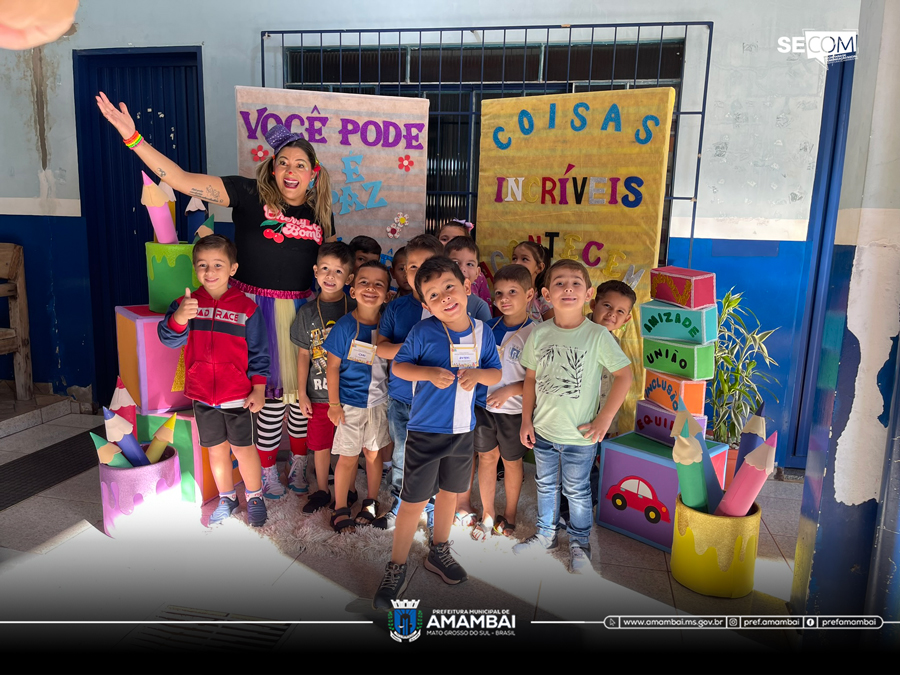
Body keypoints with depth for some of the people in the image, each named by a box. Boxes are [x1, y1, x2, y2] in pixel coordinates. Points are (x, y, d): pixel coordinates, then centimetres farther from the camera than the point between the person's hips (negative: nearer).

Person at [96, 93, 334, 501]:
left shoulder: (319, 213, 6)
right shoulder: (250, 194, -6)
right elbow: (182, 180, -13)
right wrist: (133, 138, -19)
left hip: (302, 310, 3)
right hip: (256, 308, -3)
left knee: (301, 387, 12)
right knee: (270, 390, 5)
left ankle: (301, 461, 34)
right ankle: (266, 470, 27)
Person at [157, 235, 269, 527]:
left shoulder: (246, 307, -8)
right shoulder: (187, 303, -2)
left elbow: (258, 352, -4)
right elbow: (168, 338, -15)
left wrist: (258, 389, -7)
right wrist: (178, 318, -36)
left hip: (238, 395, -3)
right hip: (202, 396, 3)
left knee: (243, 448, 9)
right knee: (216, 449, 17)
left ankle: (255, 497, 31)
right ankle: (226, 497, 37)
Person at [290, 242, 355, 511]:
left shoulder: (355, 309, -4)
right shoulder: (307, 312, 0)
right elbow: (303, 355, 4)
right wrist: (302, 393, 1)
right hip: (319, 393, 1)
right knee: (319, 444, 12)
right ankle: (322, 492, 32)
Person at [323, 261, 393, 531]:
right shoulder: (344, 326, -14)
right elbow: (333, 366, -9)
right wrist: (333, 404, -7)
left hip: (379, 401, 3)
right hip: (351, 404, -3)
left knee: (374, 453, 15)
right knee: (348, 457, 7)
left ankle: (371, 503, 34)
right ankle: (340, 509, 25)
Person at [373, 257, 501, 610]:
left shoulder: (482, 332, -3)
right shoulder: (423, 332, -14)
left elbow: (497, 373, 4)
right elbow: (398, 365, -6)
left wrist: (478, 374, -19)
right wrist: (430, 373, -24)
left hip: (463, 430, 4)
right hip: (426, 431, -4)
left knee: (449, 492, 21)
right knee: (414, 500, 3)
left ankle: (438, 552, 44)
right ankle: (396, 568, 22)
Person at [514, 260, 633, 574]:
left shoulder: (598, 335, -14)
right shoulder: (538, 334, -5)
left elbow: (624, 375, -10)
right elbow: (531, 378, 4)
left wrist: (604, 419, -12)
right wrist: (526, 421, 3)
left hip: (579, 435, -3)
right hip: (543, 430, 3)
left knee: (577, 491, 14)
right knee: (545, 485, 21)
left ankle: (579, 542, 36)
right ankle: (546, 534, 43)